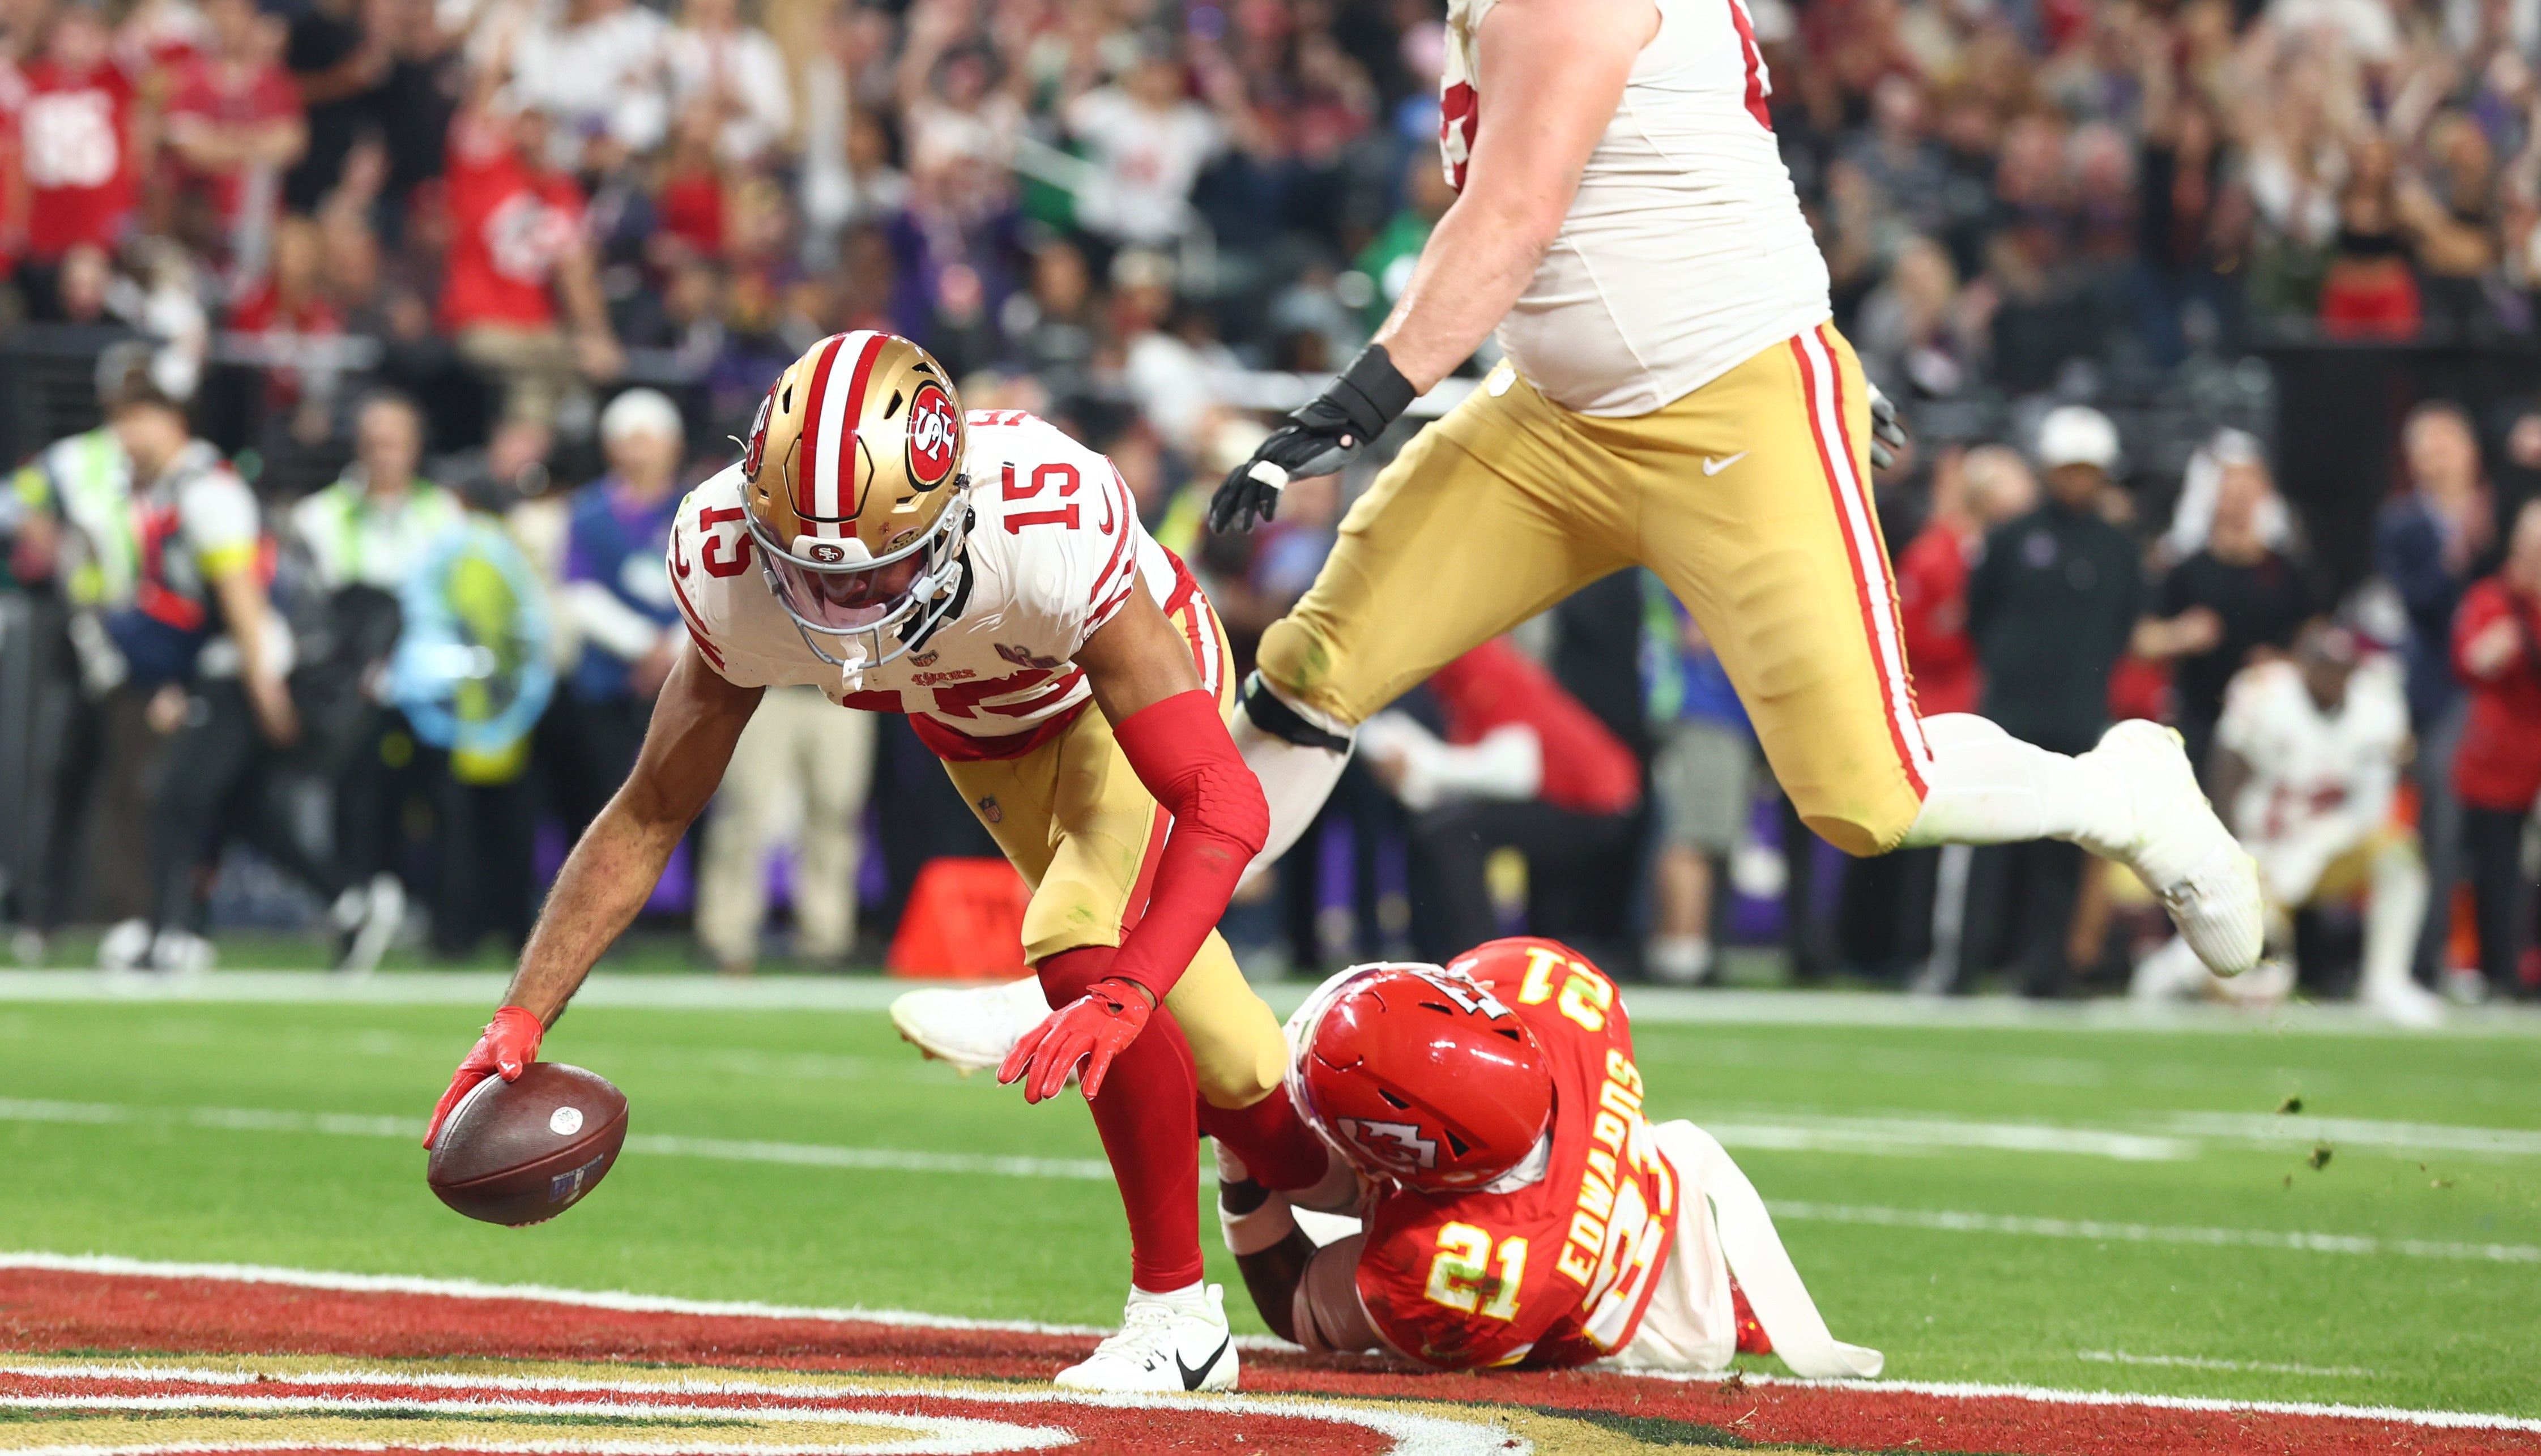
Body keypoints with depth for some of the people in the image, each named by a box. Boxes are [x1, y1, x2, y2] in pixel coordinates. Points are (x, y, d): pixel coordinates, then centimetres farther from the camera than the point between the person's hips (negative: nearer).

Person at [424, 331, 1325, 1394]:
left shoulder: (1049, 536, -46)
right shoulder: (733, 569, -33)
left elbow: (1226, 807, -45)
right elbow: (650, 816, -17)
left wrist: (1122, 996, -58)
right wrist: (521, 1018, -25)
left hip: (1127, 688, -4)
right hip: (980, 733, 4)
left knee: (1081, 957, -29)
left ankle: (1178, 1312, -12)